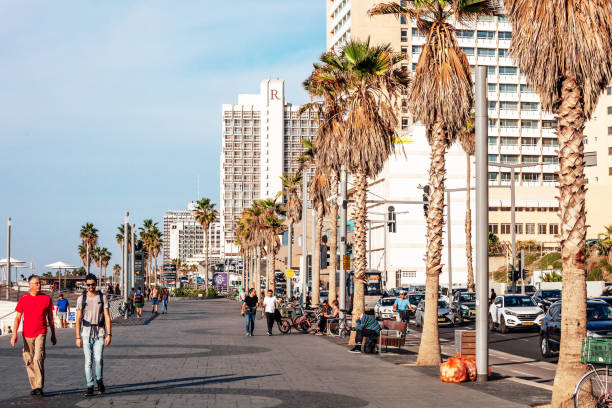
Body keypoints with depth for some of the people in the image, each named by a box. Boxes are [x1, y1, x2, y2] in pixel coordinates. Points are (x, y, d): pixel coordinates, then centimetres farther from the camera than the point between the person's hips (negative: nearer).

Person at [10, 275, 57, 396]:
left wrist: (53, 335, 12)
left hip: (41, 333, -2)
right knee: (29, 361, 6)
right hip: (27, 334, 2)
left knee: (38, 358, -18)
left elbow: (50, 318, 11)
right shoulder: (23, 299, 4)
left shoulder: (46, 298, 4)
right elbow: (17, 318, 4)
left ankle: (39, 387, -16)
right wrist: (14, 334, -7)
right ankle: (34, 386, 18)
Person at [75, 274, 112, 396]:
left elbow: (107, 317, 2)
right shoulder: (81, 299, 4)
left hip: (100, 332, 0)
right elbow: (78, 319, 4)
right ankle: (90, 387, 5)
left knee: (98, 359, -10)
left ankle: (99, 380, 15)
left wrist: (109, 334, -5)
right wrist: (78, 337, -2)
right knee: (88, 361, -2)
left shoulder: (102, 297, 4)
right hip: (86, 333, 1)